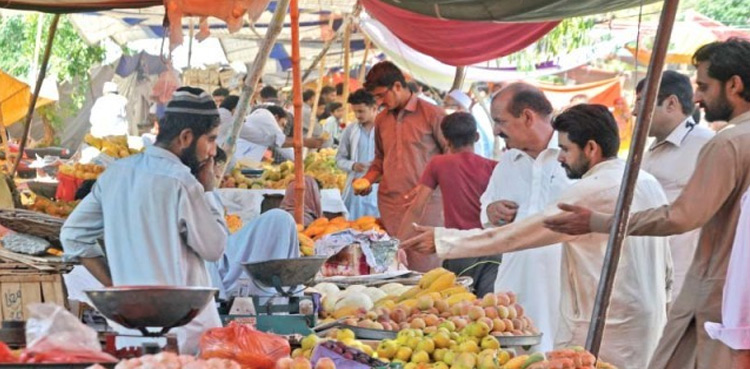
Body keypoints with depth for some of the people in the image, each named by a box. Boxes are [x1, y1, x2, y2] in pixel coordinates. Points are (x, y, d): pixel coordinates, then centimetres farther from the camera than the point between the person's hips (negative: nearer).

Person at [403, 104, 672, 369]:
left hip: (604, 332, -9)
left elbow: (513, 236, -15)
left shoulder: (591, 192, -16)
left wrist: (442, 240, -9)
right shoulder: (650, 183, 10)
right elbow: (666, 266, 16)